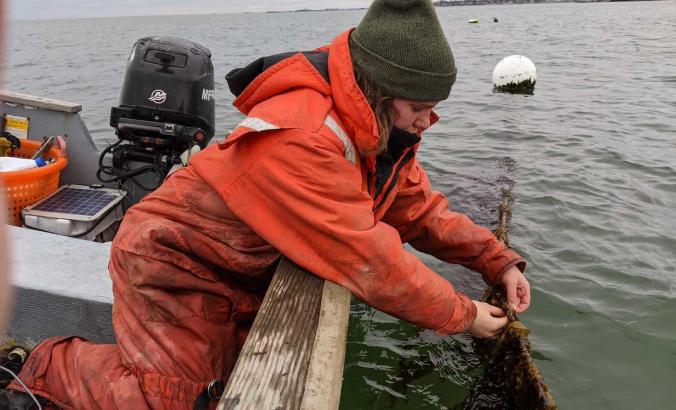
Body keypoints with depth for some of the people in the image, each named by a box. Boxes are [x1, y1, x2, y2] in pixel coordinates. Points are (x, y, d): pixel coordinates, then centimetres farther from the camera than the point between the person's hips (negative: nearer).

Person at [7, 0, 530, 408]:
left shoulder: (382, 127, -5)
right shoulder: (300, 138, -36)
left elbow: (420, 208, 3)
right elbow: (370, 262, -32)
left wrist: (498, 260, -3)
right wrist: (462, 315, -19)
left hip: (246, 271, 8)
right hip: (174, 263, -8)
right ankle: (52, 365, 17)